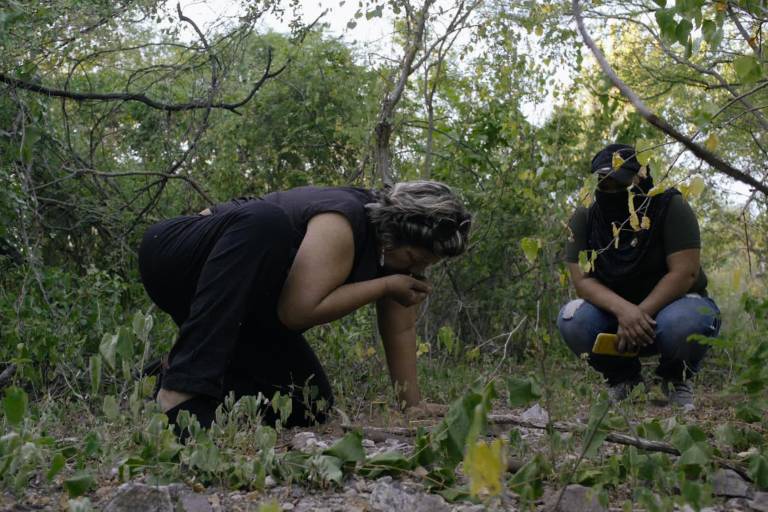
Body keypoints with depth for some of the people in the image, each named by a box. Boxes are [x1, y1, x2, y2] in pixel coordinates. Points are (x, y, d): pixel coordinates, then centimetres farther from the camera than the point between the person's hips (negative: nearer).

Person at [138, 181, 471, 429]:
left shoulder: (394, 247, -3)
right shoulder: (342, 223, -28)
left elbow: (401, 331, 0)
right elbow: (298, 310, -34)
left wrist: (413, 407, -3)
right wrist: (384, 286, -26)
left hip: (241, 312, 8)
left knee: (309, 408, -7)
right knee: (267, 222, -41)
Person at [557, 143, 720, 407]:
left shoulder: (670, 207, -16)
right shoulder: (584, 218, -8)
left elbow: (684, 272, -22)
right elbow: (582, 280, -15)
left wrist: (641, 314, -31)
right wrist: (622, 310, -34)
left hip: (670, 303, -2)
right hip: (614, 311, 3)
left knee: (685, 323, -38)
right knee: (571, 320, -27)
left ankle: (677, 380, -1)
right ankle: (622, 378, 2)